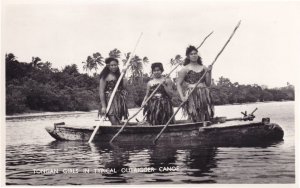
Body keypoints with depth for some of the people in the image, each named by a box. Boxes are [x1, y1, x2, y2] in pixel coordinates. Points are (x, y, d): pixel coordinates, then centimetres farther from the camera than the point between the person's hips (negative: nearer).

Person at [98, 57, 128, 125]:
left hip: (119, 101, 6)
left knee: (118, 124, 3)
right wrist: (103, 106, -16)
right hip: (110, 101, -6)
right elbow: (101, 91, -9)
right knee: (115, 124, -17)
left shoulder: (118, 75, 15)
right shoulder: (105, 77, -3)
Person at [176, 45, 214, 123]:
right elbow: (179, 84, 1)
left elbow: (208, 84, 12)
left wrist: (209, 72, 0)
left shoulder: (203, 68, 13)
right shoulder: (185, 69, 3)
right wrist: (182, 97, -11)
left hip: (204, 95, 4)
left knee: (207, 118, -2)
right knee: (195, 120, -8)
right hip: (192, 95, -4)